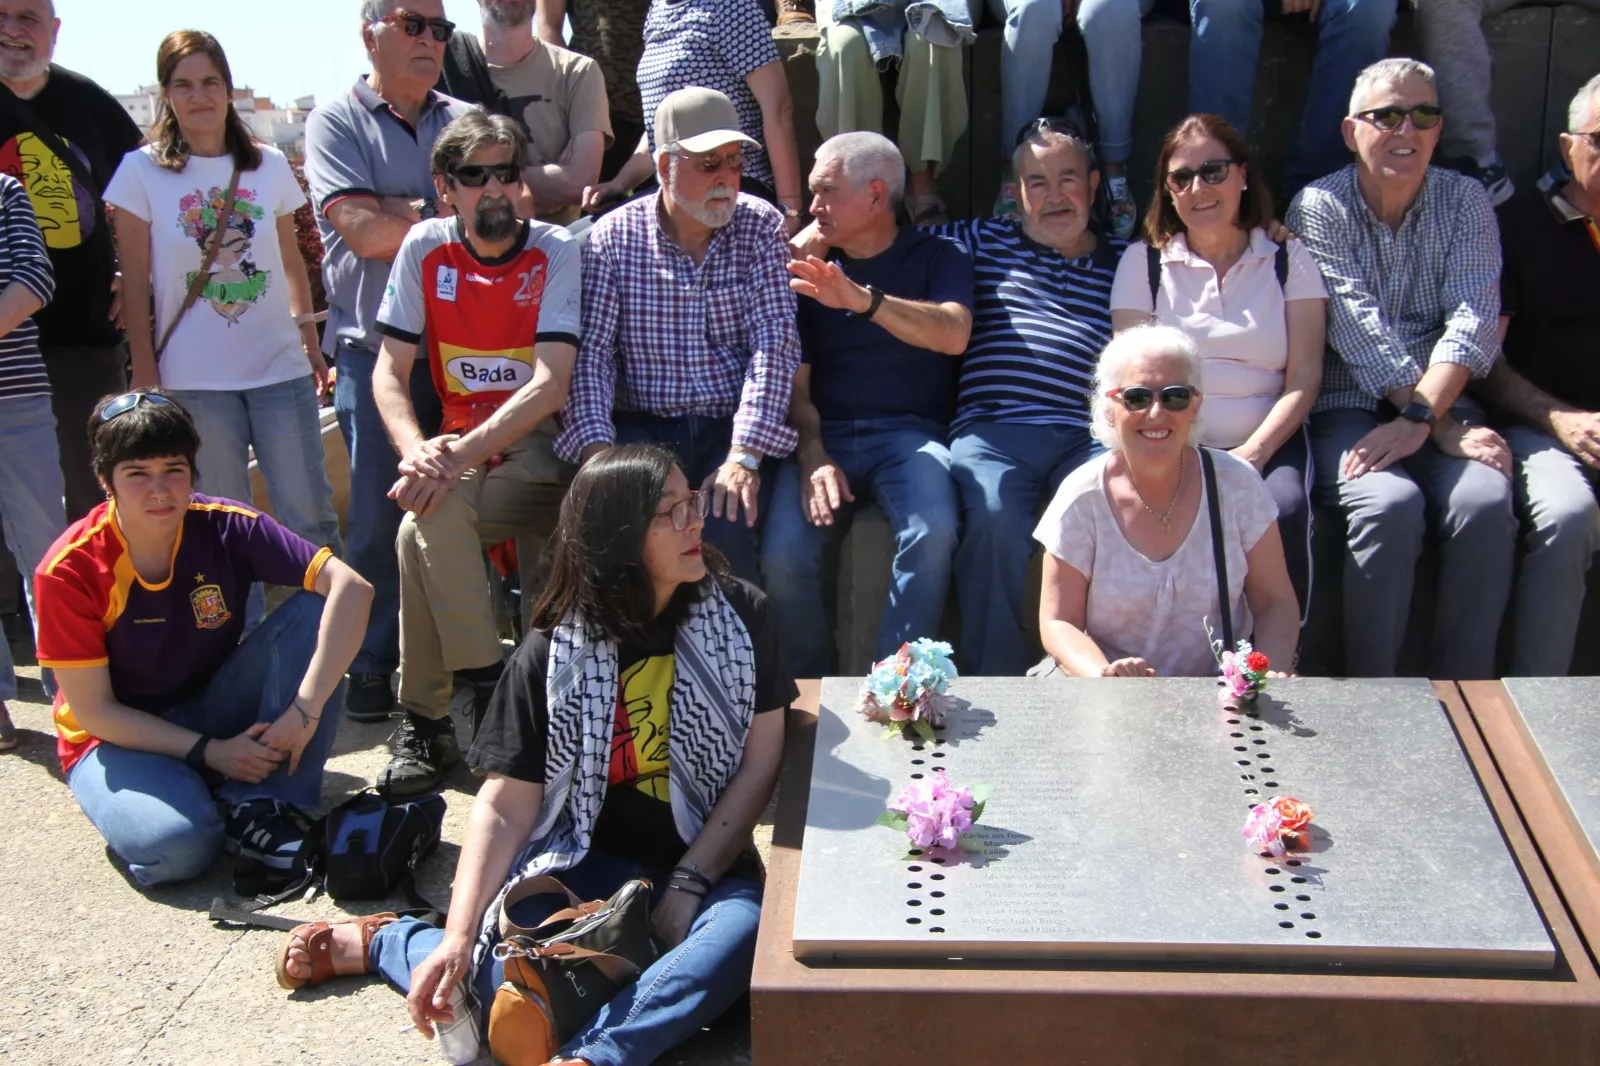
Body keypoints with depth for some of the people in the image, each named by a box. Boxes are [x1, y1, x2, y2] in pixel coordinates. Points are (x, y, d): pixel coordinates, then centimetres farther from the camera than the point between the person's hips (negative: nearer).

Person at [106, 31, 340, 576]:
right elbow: (134, 281, 1)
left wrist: (311, 342, 13)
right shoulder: (141, 171, 0)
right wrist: (145, 372, -2)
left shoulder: (269, 164, 6)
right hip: (193, 379, -1)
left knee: (310, 515, 1)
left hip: (281, 368, 2)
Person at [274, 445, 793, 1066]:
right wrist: (458, 937, -19)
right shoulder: (552, 656, -7)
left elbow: (759, 764, -3)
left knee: (746, 930, -34)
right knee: (509, 982, -27)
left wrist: (690, 884, -11)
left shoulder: (740, 616, -4)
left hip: (708, 861, 1)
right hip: (585, 860, -1)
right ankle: (372, 943, 2)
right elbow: (505, 809, -8)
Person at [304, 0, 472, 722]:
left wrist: (398, 210, -10)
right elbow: (360, 230, -11)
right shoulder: (336, 123, 3)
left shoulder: (464, 122, 14)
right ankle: (371, 667, 12)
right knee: (380, 514, 1)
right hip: (376, 346, -3)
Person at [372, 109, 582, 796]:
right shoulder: (425, 249, 3)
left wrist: (460, 456, -30)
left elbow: (550, 386, -18)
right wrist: (418, 450, -21)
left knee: (427, 521, -29)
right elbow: (389, 372, 0)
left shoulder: (557, 252, -7)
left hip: (544, 447, -3)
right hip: (462, 446, 3)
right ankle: (489, 686, -16)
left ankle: (426, 719, -15)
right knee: (426, 519, -30)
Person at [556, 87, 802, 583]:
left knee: (727, 527, -28)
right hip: (643, 428, 0)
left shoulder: (761, 228, 2)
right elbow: (591, 352, -3)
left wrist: (744, 455, -18)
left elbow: (774, 344, -6)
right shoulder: (613, 237, 2)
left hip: (733, 426, 0)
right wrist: (597, 450, -20)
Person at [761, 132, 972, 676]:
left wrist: (863, 299, -31)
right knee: (782, 555, -26)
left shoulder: (939, 257, 9)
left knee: (933, 533, -34)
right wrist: (813, 458, -13)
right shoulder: (808, 272, 17)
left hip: (909, 431, -1)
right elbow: (795, 383, 8)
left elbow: (953, 336, -14)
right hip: (823, 434, 2)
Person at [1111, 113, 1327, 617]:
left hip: (1268, 443, 1)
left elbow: (1304, 378, 4)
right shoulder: (1143, 261, 13)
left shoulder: (1289, 259, 13)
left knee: (1283, 510, -33)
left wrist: (1253, 453, -14)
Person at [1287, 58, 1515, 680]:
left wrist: (1421, 418, -22)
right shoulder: (1318, 207, 1)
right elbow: (1356, 327, -11)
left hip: (1444, 404, 2)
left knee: (1486, 502, -27)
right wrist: (1445, 427, -18)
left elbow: (1473, 319, -6)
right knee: (1390, 504, -31)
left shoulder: (1465, 202, 8)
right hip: (1348, 407, -2)